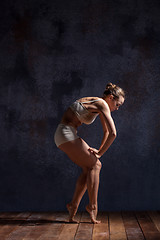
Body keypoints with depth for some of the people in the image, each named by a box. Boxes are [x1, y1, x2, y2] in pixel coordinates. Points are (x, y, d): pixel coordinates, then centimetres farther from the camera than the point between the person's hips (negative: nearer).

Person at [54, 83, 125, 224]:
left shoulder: (99, 104, 17)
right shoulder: (102, 104, -13)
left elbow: (106, 131, 25)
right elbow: (113, 133, -20)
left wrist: (99, 150, 15)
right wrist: (100, 153, -10)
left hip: (65, 135, 10)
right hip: (66, 134, -10)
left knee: (89, 168, 9)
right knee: (94, 165, -7)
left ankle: (73, 207, 11)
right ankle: (92, 206, -3)